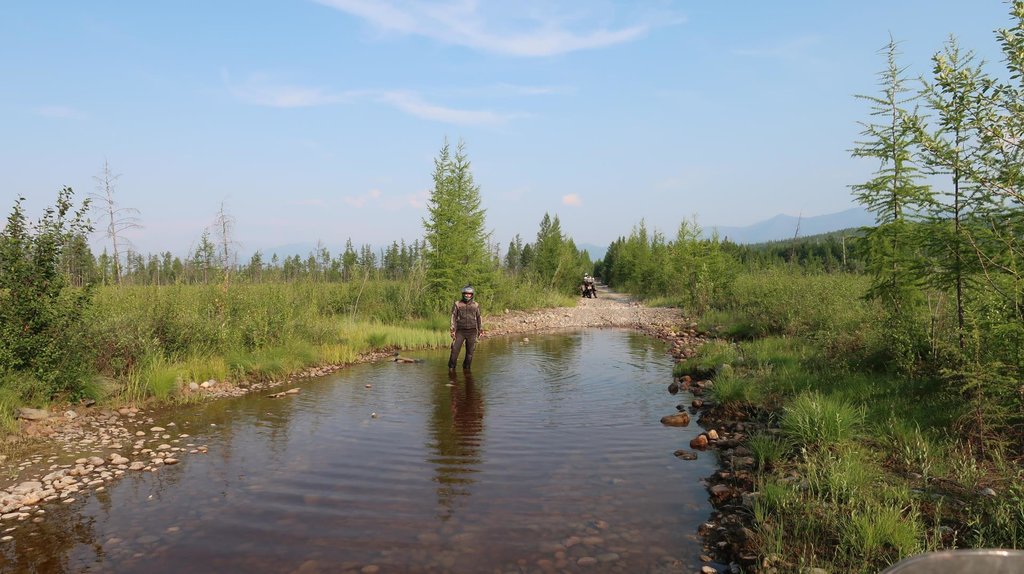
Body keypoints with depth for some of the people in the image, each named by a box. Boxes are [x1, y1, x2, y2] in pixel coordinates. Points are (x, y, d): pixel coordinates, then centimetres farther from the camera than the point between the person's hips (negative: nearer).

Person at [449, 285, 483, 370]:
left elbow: (479, 318, 12)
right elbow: (453, 318, -1)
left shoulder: (476, 305, 5)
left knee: (470, 351, 3)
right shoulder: (457, 304, 0)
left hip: (472, 332, 1)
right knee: (455, 350, -7)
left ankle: (466, 367, 17)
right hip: (460, 331, -1)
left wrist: (481, 330, 7)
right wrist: (453, 331, -8)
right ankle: (451, 367, 5)